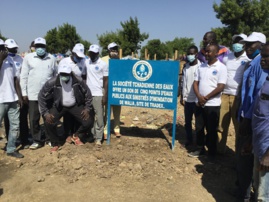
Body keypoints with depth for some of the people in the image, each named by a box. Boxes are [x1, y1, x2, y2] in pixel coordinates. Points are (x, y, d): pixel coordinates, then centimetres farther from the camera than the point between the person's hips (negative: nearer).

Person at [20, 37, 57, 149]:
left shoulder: (52, 58, 5)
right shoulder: (28, 58, 1)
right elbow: (24, 76, 1)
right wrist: (24, 93, -2)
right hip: (33, 94, -1)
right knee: (33, 119, 4)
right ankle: (36, 140, 18)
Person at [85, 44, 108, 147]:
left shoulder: (103, 64, -5)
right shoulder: (86, 62, 8)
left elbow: (106, 81, -5)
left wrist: (105, 95, -10)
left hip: (98, 94, -4)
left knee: (99, 117, 0)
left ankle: (99, 138, 7)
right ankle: (92, 134, 23)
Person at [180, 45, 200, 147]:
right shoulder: (186, 66, 9)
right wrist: (182, 97, 8)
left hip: (197, 99, -5)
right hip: (187, 99, 5)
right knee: (187, 121, 13)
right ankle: (189, 139, 27)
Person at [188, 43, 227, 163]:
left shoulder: (221, 67, -7)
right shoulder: (201, 66, 9)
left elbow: (221, 87, -13)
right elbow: (195, 83, 8)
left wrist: (206, 98, -12)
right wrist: (199, 97, -9)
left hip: (212, 104, -5)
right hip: (199, 103, 5)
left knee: (211, 130, 4)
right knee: (199, 128, 13)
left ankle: (212, 153, 20)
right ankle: (200, 149, 29)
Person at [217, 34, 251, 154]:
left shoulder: (249, 59, -2)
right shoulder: (227, 57, 11)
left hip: (239, 97, -4)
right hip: (224, 95, 4)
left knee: (239, 127, 5)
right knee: (221, 125, 9)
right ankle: (220, 150, 24)